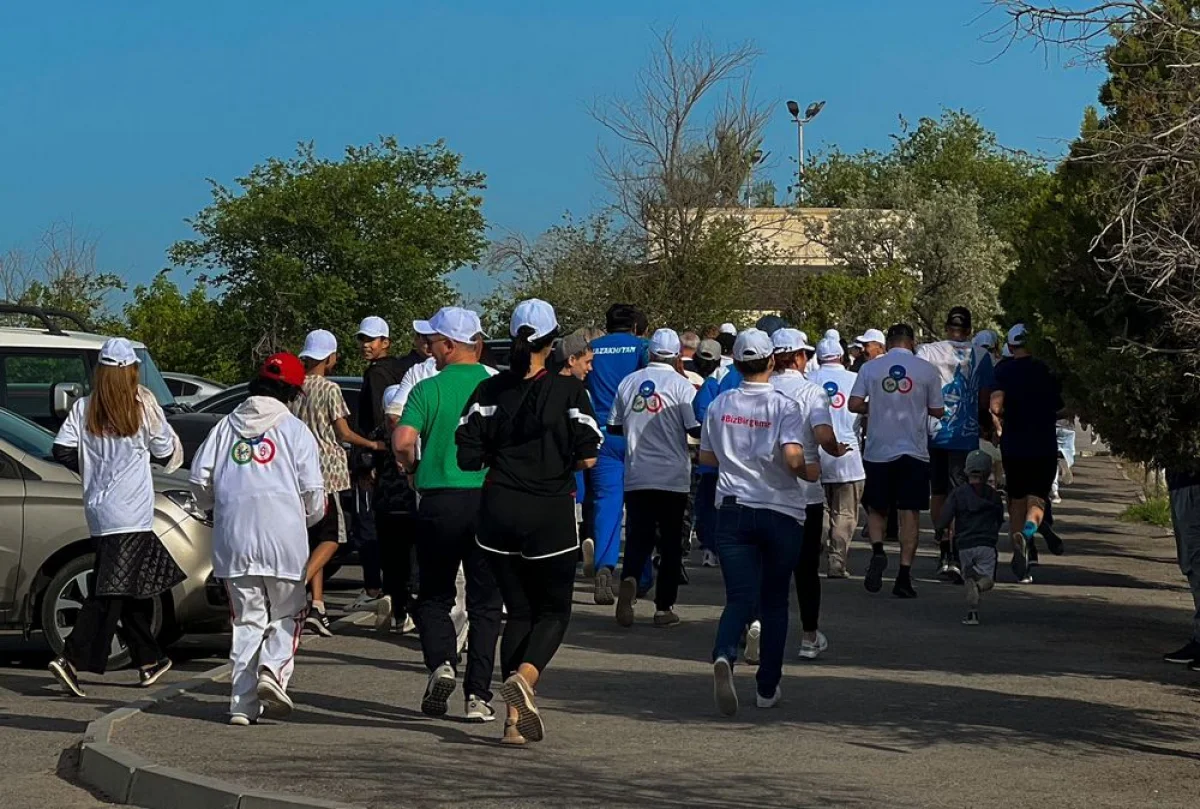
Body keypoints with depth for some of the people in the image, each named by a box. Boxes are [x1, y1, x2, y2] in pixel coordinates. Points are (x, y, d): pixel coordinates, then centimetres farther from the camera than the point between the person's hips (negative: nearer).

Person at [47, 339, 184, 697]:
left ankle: (149, 661, 25)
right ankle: (71, 660, -21)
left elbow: (62, 451, -2)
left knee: (135, 587, 17)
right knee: (112, 591, -9)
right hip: (131, 514, -5)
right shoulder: (143, 406, -6)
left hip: (98, 512, 5)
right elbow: (167, 454, 2)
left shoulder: (83, 408, 3)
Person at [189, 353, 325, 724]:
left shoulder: (226, 426, 10)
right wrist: (309, 517, 18)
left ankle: (243, 702, 2)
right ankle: (273, 668, -14)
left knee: (247, 618, 8)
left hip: (234, 539, 3)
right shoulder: (295, 429, 1)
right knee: (286, 613, 12)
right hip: (284, 539, -3)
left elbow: (200, 479, 8)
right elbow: (313, 491, -2)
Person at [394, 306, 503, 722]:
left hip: (440, 501, -1)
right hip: (491, 500, 1)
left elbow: (403, 441, -14)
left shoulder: (428, 389, -3)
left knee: (434, 596, 15)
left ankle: (442, 663, -9)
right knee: (485, 602, 7)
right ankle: (478, 695, 2)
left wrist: (412, 468, 6)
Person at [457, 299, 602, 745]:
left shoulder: (489, 391, 1)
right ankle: (523, 676, -18)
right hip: (550, 512, -3)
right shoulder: (569, 390, -7)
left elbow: (468, 457, -1)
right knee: (554, 610, 11)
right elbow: (587, 457, -9)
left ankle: (516, 717, 7)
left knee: (518, 610, 13)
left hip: (498, 511, 3)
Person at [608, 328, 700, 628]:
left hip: (636, 476, 3)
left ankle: (629, 579, -24)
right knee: (670, 542, 7)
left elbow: (614, 427, 12)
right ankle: (664, 607, 6)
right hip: (672, 477, -2)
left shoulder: (629, 382, 5)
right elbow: (696, 429, -11)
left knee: (638, 538, 6)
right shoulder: (680, 385, -7)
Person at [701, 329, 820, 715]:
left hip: (733, 510, 2)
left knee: (740, 598, -2)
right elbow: (795, 458, -22)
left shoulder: (720, 405, 3)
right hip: (781, 513, -2)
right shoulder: (784, 406, -10)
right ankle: (768, 687, 17)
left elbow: (706, 457, 14)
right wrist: (810, 471, 0)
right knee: (774, 602, 13)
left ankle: (724, 655, -33)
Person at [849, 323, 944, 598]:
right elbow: (937, 411, 3)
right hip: (914, 451, -1)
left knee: (876, 508, 15)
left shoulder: (871, 368, 0)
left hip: (879, 450, 1)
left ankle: (877, 550, -11)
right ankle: (904, 574, -1)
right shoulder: (927, 370, -1)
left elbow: (854, 404, -4)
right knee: (910, 513, 3)